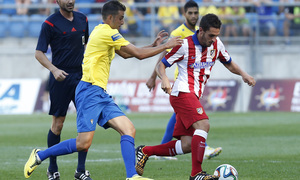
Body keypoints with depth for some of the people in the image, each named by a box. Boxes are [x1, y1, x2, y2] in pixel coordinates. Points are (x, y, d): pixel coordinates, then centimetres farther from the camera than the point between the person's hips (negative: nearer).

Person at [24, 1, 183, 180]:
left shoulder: (103, 32, 20)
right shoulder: (107, 32, -10)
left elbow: (126, 54, 33)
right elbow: (139, 54, -10)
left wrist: (154, 45, 26)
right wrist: (166, 46, 2)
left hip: (101, 94, 10)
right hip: (90, 92, -10)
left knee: (129, 130, -4)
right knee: (83, 143, -13)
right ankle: (39, 155, 4)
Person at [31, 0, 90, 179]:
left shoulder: (82, 19, 10)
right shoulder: (50, 23, -6)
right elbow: (39, 53, -6)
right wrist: (54, 69, -20)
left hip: (81, 76, 5)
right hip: (61, 78, -5)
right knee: (58, 123, 0)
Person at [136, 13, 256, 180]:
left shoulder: (216, 44, 10)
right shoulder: (184, 45, -8)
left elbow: (229, 63, 25)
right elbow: (161, 65, -2)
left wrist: (243, 74, 6)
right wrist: (164, 78, -23)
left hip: (193, 97, 8)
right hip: (182, 93, -8)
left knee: (187, 145, -1)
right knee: (203, 125, -28)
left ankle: (145, 151, 15)